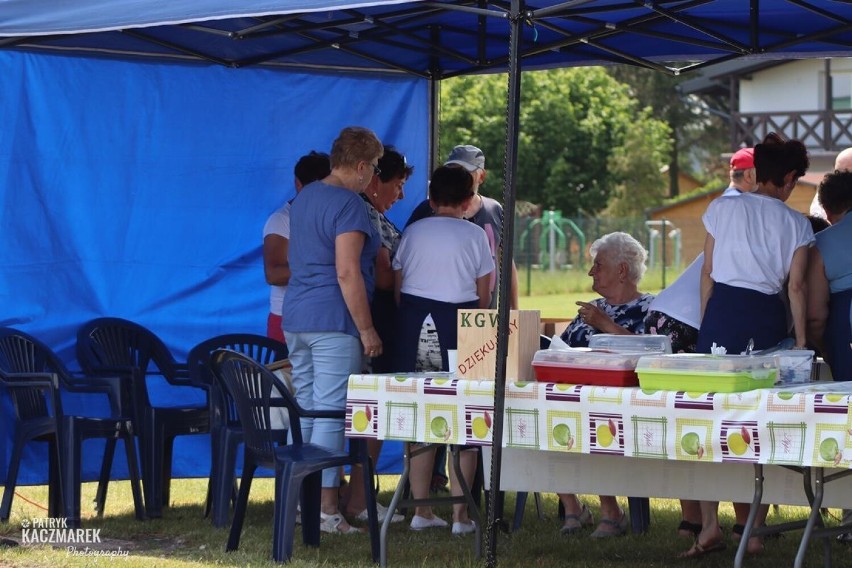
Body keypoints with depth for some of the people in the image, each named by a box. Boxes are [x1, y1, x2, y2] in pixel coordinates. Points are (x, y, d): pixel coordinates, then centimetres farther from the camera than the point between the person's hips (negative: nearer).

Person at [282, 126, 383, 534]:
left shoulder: (303, 198, 15)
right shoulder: (348, 204, -13)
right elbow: (347, 273, -19)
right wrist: (366, 329, -15)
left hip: (296, 318, 9)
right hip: (334, 323, -9)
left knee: (304, 409, 13)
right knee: (332, 413, -7)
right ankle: (325, 508, -8)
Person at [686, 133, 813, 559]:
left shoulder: (721, 209, 4)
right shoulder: (796, 224, 3)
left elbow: (707, 273, 6)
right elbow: (796, 287, 0)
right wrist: (801, 340, 5)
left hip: (722, 310, 0)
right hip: (768, 317, 0)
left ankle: (709, 524, -7)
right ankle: (755, 528, 9)